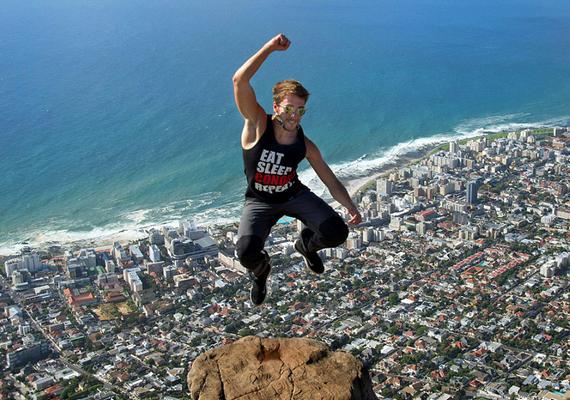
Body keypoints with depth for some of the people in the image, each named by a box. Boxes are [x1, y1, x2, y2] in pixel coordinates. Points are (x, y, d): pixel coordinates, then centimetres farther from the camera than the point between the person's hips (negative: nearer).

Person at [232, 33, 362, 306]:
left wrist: (350, 206, -19)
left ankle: (306, 245, 22)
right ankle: (260, 270, 15)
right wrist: (269, 48, -37)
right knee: (246, 254, -29)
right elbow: (240, 81, -33)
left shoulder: (306, 146, -10)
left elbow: (331, 181, -4)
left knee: (337, 233, -18)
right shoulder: (258, 125, -19)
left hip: (295, 195, 3)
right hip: (259, 201, -2)